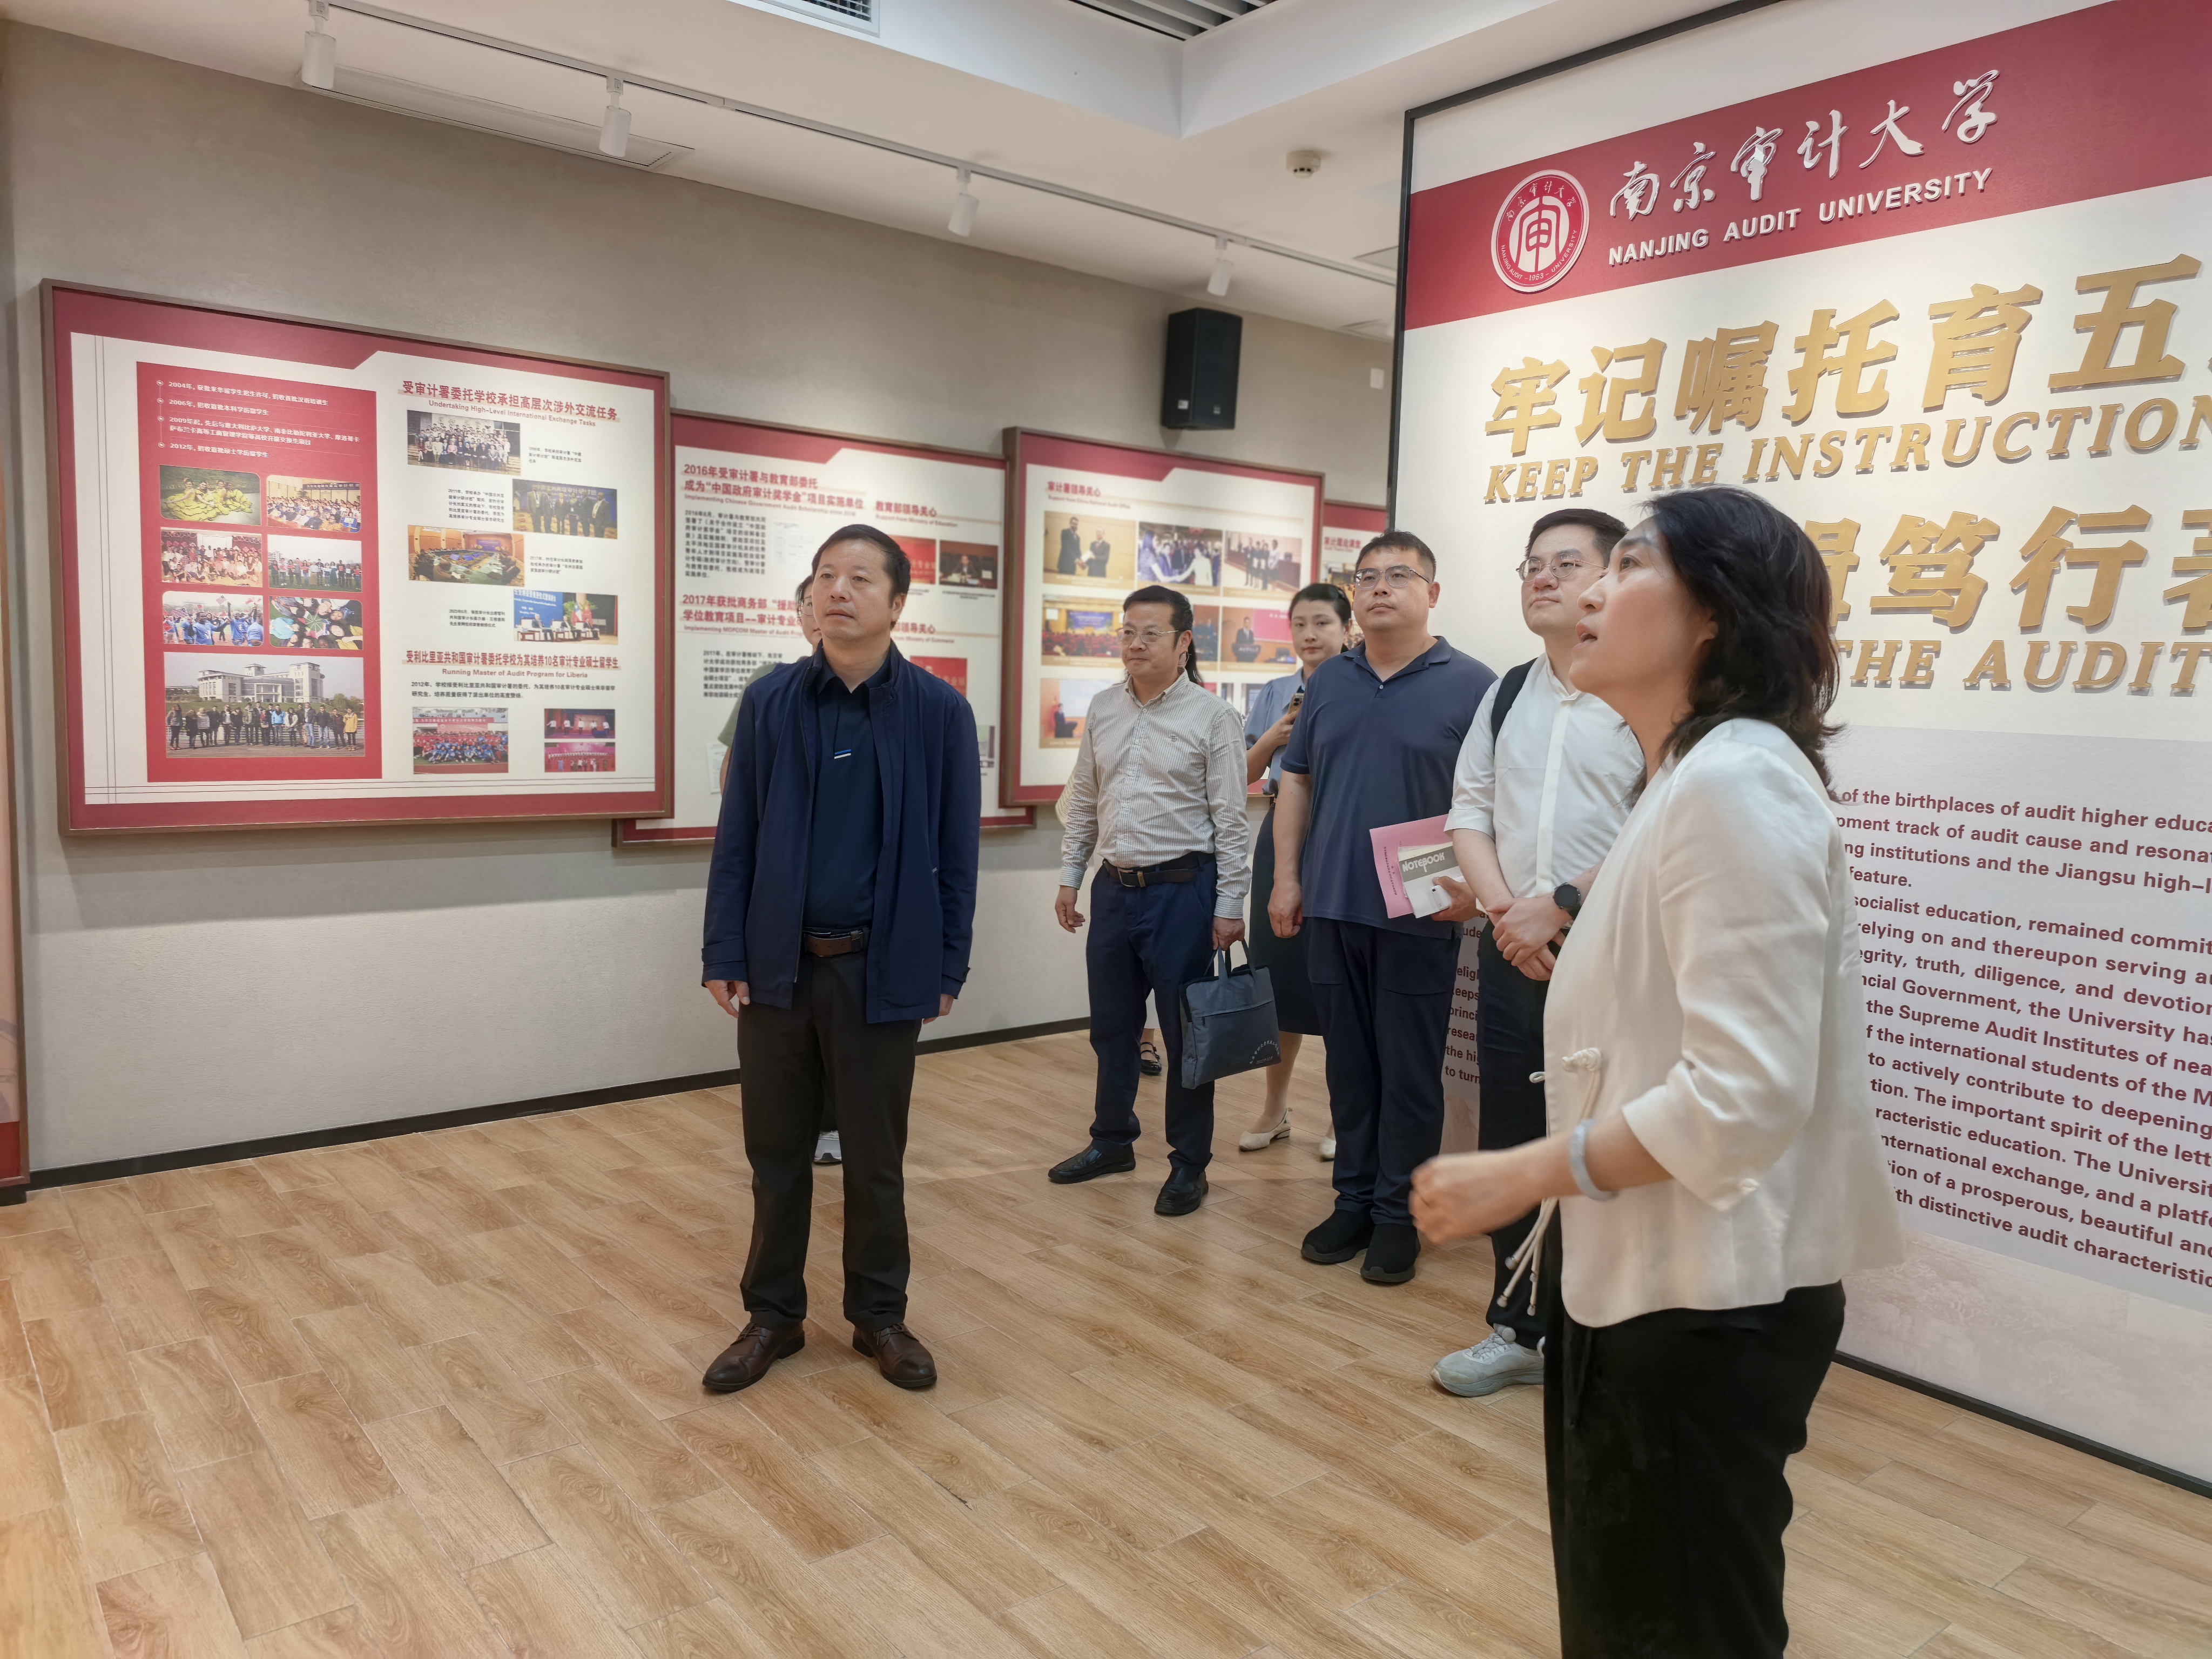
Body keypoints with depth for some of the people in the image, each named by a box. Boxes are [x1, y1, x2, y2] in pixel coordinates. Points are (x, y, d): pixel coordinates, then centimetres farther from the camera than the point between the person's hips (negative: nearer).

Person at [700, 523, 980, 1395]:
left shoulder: (939, 712, -4)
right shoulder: (769, 704, 1)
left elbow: (956, 850, -1)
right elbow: (735, 840, 2)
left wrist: (948, 966, -2)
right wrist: (724, 954, -2)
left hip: (884, 968, -1)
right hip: (777, 964, 2)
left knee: (875, 1157, 12)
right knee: (776, 1153, 13)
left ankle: (880, 1315, 30)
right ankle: (773, 1314, 31)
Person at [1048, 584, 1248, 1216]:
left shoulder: (1210, 715, -8)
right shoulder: (1104, 708, 7)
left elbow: (1231, 819, -8)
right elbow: (1083, 802, 14)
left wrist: (1230, 905, -11)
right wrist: (1070, 876, 12)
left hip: (1182, 887, -5)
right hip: (1115, 886, 5)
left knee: (1185, 1032, 4)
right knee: (1111, 1025, 16)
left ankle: (1189, 1163, 17)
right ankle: (1112, 1141, 34)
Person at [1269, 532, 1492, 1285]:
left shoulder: (1469, 685, -4)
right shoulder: (1328, 682, 10)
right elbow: (1296, 781, 14)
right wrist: (1286, 876, 7)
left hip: (1418, 916, -4)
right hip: (1333, 909, 4)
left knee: (1409, 1074, 5)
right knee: (1348, 1066, 13)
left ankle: (1399, 1214, 18)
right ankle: (1353, 1201, 26)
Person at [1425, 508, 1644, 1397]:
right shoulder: (1506, 695, 13)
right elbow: (1469, 808, 11)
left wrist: (1557, 906, -16)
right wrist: (1500, 907, -4)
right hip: (1512, 952, 6)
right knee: (1509, 1147, 14)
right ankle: (1519, 1331, 31)